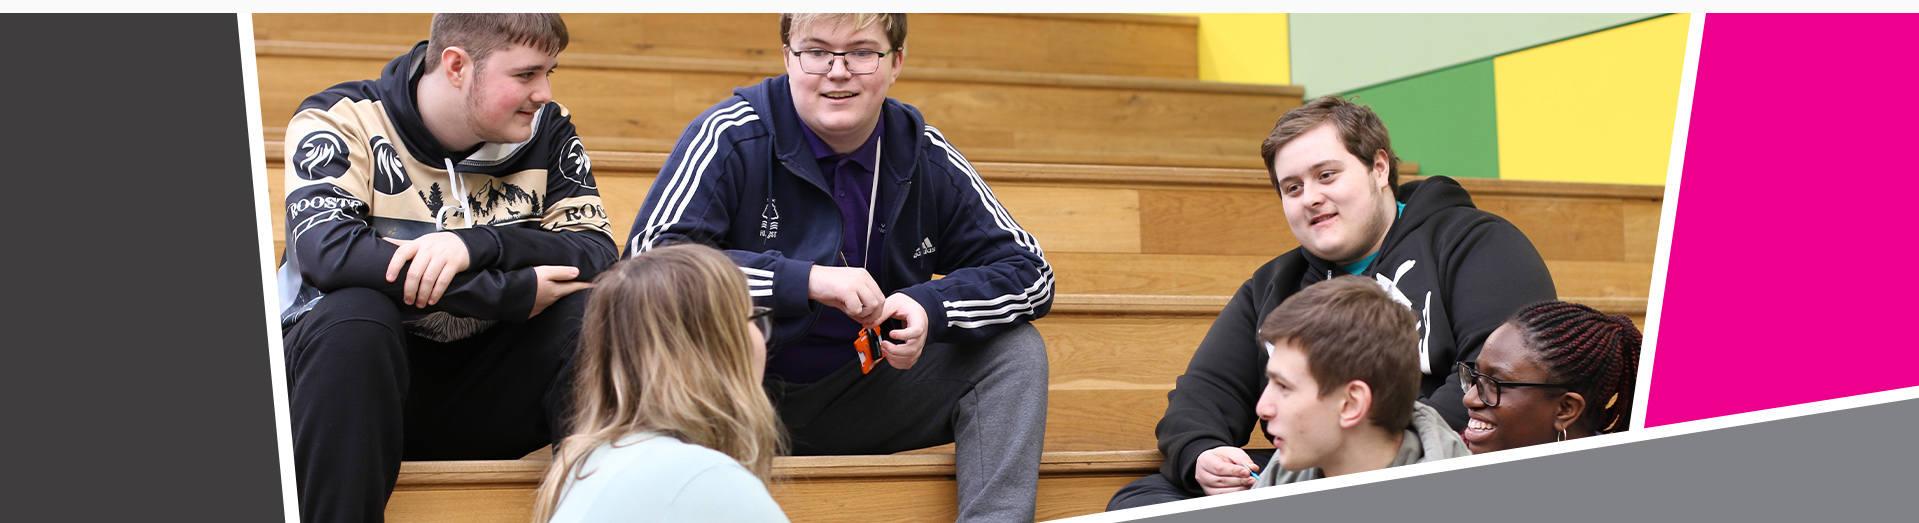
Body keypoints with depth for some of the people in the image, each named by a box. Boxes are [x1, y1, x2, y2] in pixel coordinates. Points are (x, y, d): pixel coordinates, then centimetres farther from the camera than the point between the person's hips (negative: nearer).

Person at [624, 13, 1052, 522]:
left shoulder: (926, 158, -1)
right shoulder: (732, 137, -13)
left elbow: (1031, 274, 1)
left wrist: (930, 307, -20)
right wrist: (805, 280, -30)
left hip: (861, 397, 4)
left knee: (1016, 347, -10)